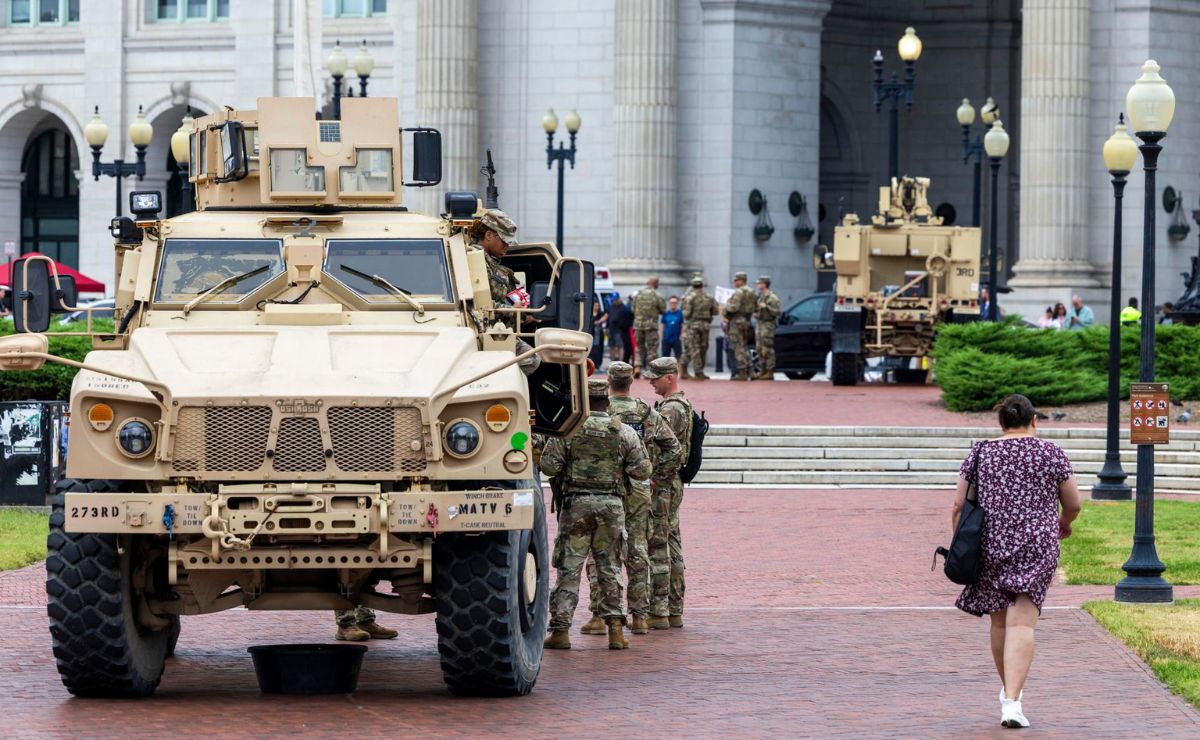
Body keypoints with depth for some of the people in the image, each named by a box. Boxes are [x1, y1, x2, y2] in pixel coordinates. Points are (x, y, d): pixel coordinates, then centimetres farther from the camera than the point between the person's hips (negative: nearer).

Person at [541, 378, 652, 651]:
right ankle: (615, 630, 3)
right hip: (611, 505, 1)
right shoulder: (624, 432, 2)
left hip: (576, 503, -1)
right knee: (610, 567, 9)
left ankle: (560, 630, -1)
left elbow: (549, 466, -6)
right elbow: (642, 471, 1)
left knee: (569, 567, 2)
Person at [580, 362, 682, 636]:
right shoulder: (648, 413, 6)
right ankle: (640, 616, 10)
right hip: (638, 491, 4)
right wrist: (658, 479, 12)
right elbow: (673, 449, 6)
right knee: (637, 554, 9)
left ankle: (599, 616, -4)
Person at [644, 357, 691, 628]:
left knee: (656, 548, -8)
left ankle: (658, 612, -8)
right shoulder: (684, 406, 17)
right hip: (675, 483, 10)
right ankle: (675, 610, 14)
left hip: (661, 484, -10)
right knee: (673, 547, 11)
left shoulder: (670, 410, -16)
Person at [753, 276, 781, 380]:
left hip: (768, 325, -9)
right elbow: (755, 310, 26)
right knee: (760, 349, 10)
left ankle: (770, 373, -8)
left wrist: (766, 307, -22)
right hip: (759, 324, 9)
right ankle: (762, 371, 15)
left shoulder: (772, 298, -9)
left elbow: (777, 312, -15)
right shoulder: (760, 297, 16)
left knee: (767, 350, -10)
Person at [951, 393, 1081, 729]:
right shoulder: (1051, 454, 1)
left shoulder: (980, 454, 6)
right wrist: (1065, 522, 29)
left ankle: (1009, 689, 34)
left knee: (1000, 620, 19)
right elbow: (1073, 503, 8)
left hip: (989, 544, 3)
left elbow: (959, 506, 5)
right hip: (1036, 546, -3)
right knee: (1022, 623, -9)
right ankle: (1011, 701, -21)